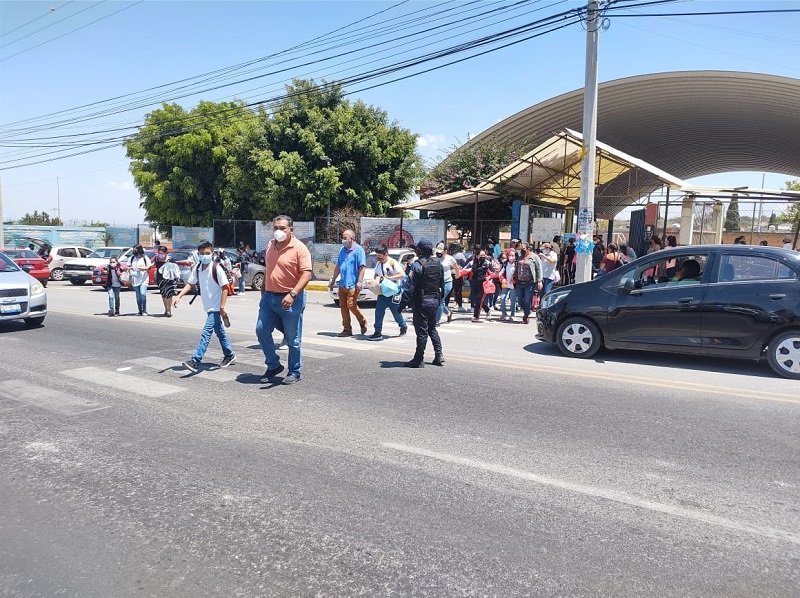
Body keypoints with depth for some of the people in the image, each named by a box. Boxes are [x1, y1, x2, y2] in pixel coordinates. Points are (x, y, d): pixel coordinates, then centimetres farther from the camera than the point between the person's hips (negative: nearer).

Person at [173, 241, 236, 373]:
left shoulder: (216, 268, -16)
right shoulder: (197, 269, 3)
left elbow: (225, 287, -16)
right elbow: (190, 284, 8)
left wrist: (222, 307, -19)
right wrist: (179, 296, -8)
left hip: (216, 307, -7)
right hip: (208, 307, 7)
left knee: (206, 333, -13)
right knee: (219, 332, 18)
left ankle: (195, 361, -14)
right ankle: (229, 355, 33)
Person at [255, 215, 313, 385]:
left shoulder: (299, 248, -12)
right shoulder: (270, 245, 9)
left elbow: (307, 274, -19)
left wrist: (292, 294, -28)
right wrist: (263, 290, 22)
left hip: (290, 300, -7)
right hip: (269, 297, 7)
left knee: (293, 339, 3)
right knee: (261, 331, 7)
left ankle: (294, 372, 19)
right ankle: (273, 365, 24)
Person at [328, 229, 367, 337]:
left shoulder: (358, 250, -7)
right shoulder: (342, 250, 14)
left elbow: (362, 266, -13)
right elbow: (338, 266, 21)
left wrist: (360, 281, -21)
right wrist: (333, 280, 22)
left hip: (353, 284, -7)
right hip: (342, 283, 7)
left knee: (351, 305, -11)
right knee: (343, 306, 6)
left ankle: (363, 322, 14)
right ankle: (347, 329, 13)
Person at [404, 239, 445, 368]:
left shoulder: (417, 265, -16)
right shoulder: (438, 263, 6)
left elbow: (411, 286, -17)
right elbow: (442, 284, 11)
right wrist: (440, 298, 18)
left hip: (421, 301, -7)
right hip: (435, 300, 7)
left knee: (422, 330, -2)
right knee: (432, 328, 19)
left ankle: (419, 359, 5)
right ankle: (439, 355, 16)